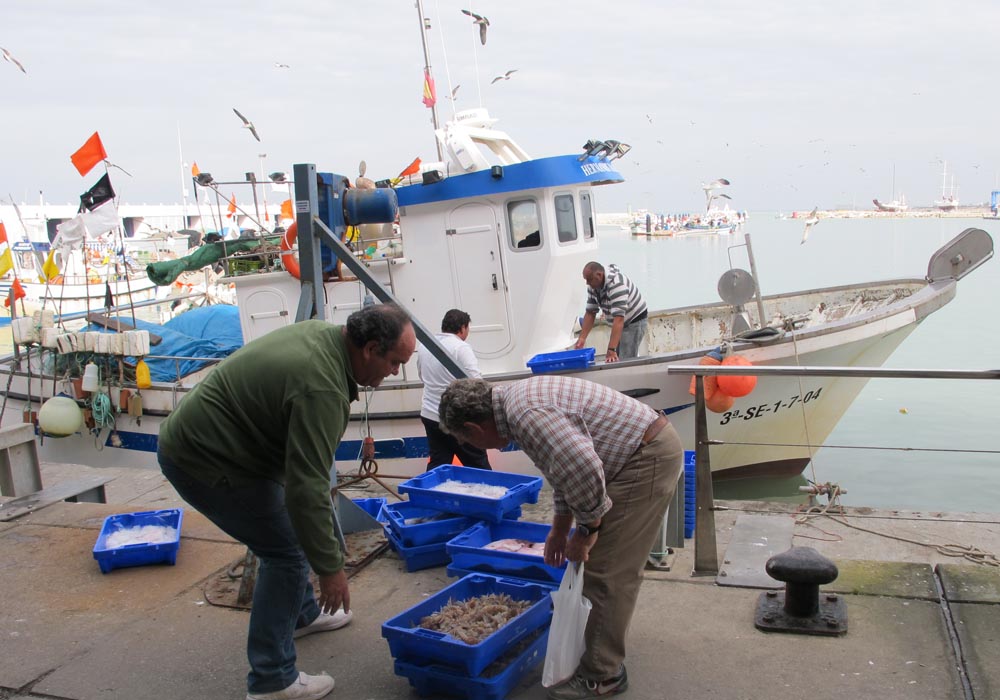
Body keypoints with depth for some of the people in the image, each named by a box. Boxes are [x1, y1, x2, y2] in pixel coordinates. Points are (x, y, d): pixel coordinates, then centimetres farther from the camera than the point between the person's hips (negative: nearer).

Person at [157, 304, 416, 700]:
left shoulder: (323, 334, 0)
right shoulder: (322, 388, -29)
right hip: (204, 462, -10)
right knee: (287, 550, -4)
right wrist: (330, 568, -22)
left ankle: (304, 614, 41)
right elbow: (307, 488, -30)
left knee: (287, 533, 21)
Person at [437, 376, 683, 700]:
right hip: (652, 446, 10)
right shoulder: (521, 397, 11)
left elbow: (584, 469, -30)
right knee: (613, 565, 20)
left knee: (604, 572, -4)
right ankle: (604, 652, 34)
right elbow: (568, 462, 22)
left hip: (648, 457, -10)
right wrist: (560, 528, 26)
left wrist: (586, 530, -14)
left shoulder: (525, 414, -22)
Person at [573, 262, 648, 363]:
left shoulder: (616, 284, -33)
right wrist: (582, 338, -13)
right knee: (615, 361, 6)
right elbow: (590, 313, -2)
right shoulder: (593, 286, -8)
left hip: (634, 320, -8)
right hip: (620, 323, 8)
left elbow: (619, 319, -39)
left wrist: (611, 349, -45)